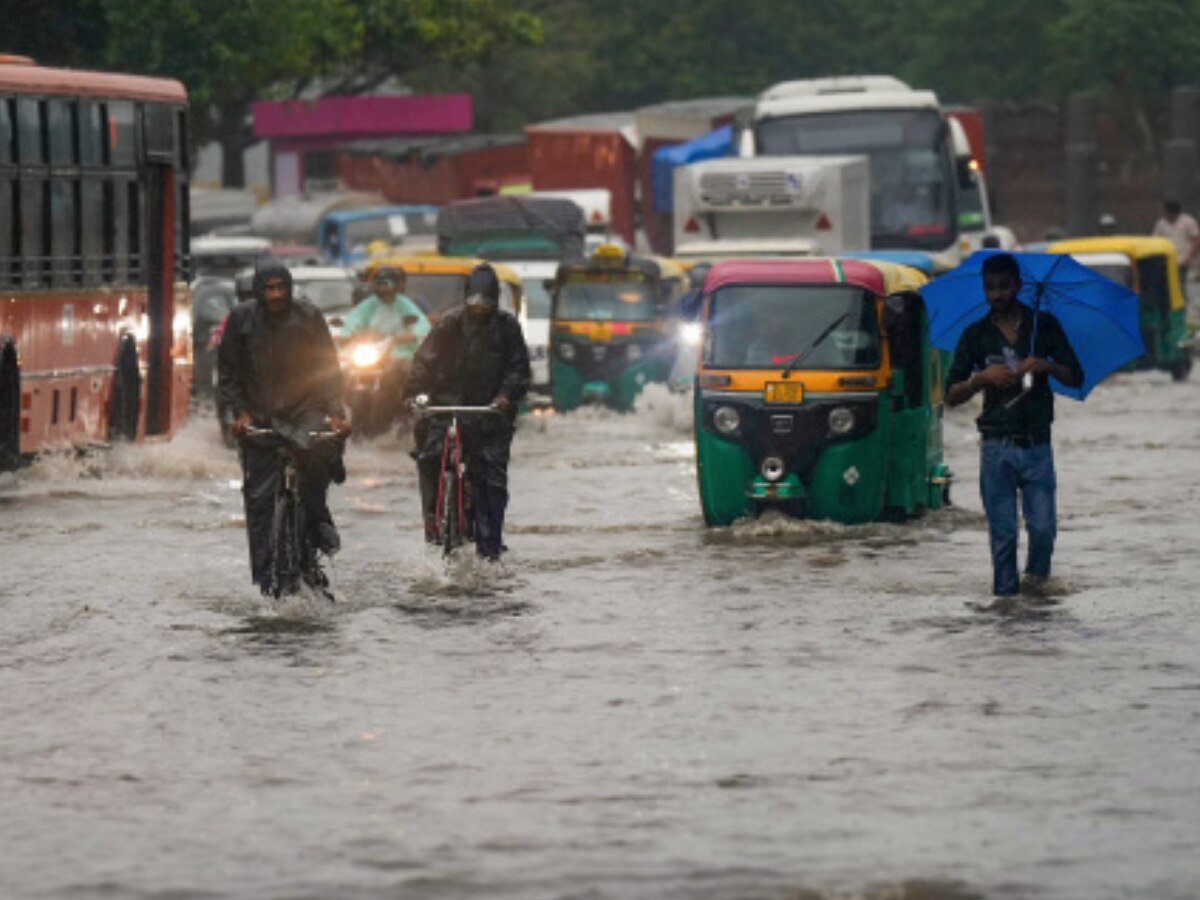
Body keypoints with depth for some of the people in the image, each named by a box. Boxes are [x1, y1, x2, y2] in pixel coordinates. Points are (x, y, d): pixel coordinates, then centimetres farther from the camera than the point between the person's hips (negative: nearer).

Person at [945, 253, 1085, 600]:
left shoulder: (1044, 326, 8)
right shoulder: (976, 335, 8)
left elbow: (1076, 378, 7)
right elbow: (951, 396, 7)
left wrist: (1047, 366, -12)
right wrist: (982, 378, -11)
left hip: (1037, 444, 0)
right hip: (996, 445, 0)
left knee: (1043, 526, -7)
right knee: (1002, 533, -1)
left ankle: (1037, 571, 20)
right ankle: (1005, 592, 8)